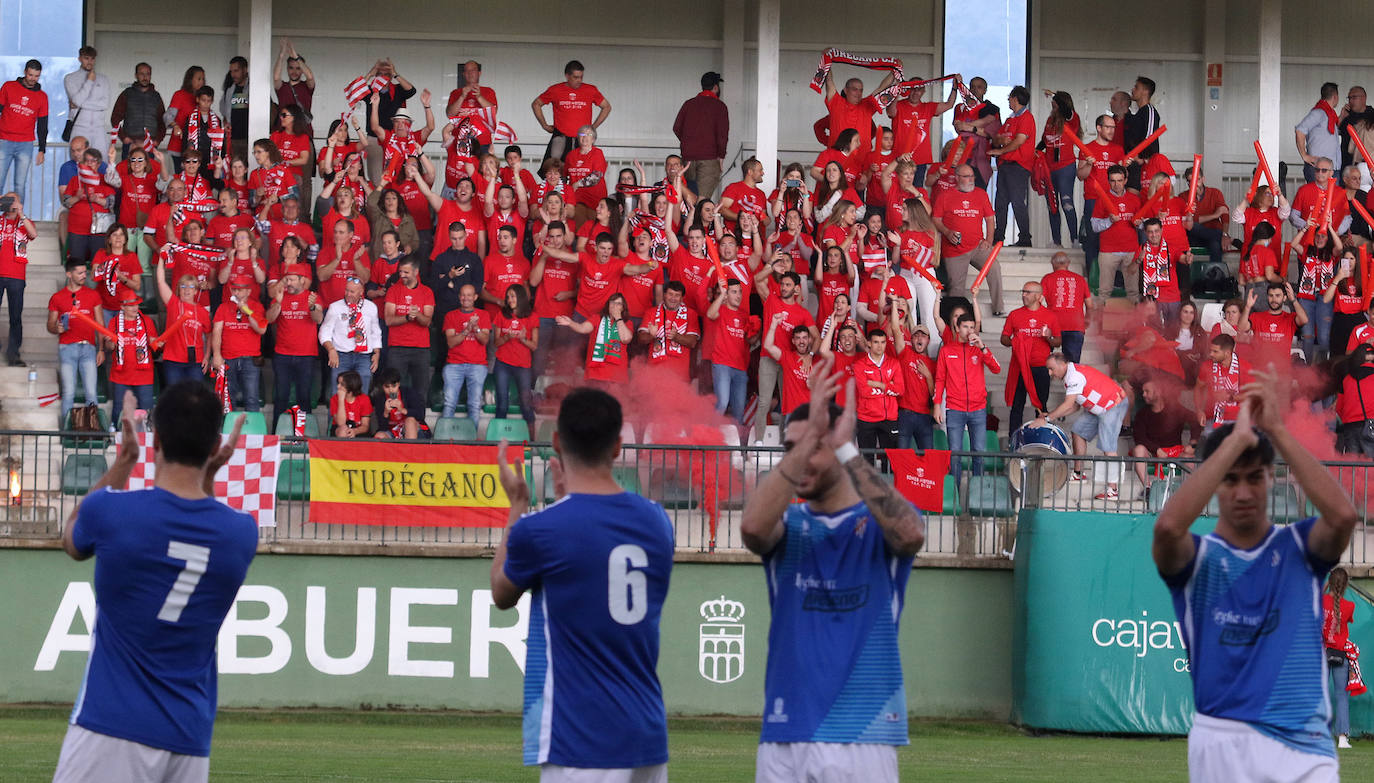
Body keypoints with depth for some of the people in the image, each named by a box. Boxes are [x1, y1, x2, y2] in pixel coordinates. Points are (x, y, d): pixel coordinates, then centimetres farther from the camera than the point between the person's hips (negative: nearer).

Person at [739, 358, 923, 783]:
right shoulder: (789, 525, 9)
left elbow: (910, 535, -22)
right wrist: (807, 439, -21)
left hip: (862, 736, -3)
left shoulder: (881, 523, 3)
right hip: (784, 737, 3)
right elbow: (752, 527, -16)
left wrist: (846, 450, -24)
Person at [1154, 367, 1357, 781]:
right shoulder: (1196, 557, 5)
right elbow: (1168, 526, -20)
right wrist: (1237, 440, -16)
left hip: (1305, 746, 1)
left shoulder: (1299, 546, 8)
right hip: (1223, 744, -1)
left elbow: (1343, 515, -14)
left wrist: (1277, 430, -13)